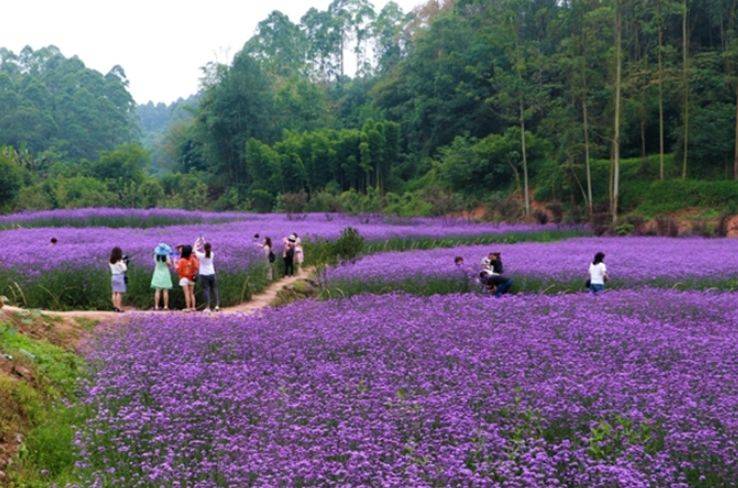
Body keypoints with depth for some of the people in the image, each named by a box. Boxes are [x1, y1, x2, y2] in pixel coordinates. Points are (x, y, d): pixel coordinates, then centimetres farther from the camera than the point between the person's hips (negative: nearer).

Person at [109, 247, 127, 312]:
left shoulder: (111, 262, 5)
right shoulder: (119, 261, -14)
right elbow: (125, 269, -14)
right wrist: (124, 263, 2)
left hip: (113, 277, 7)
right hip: (120, 277, -7)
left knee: (115, 293, 10)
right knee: (119, 293, -5)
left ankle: (115, 307, 11)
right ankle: (119, 308, -8)